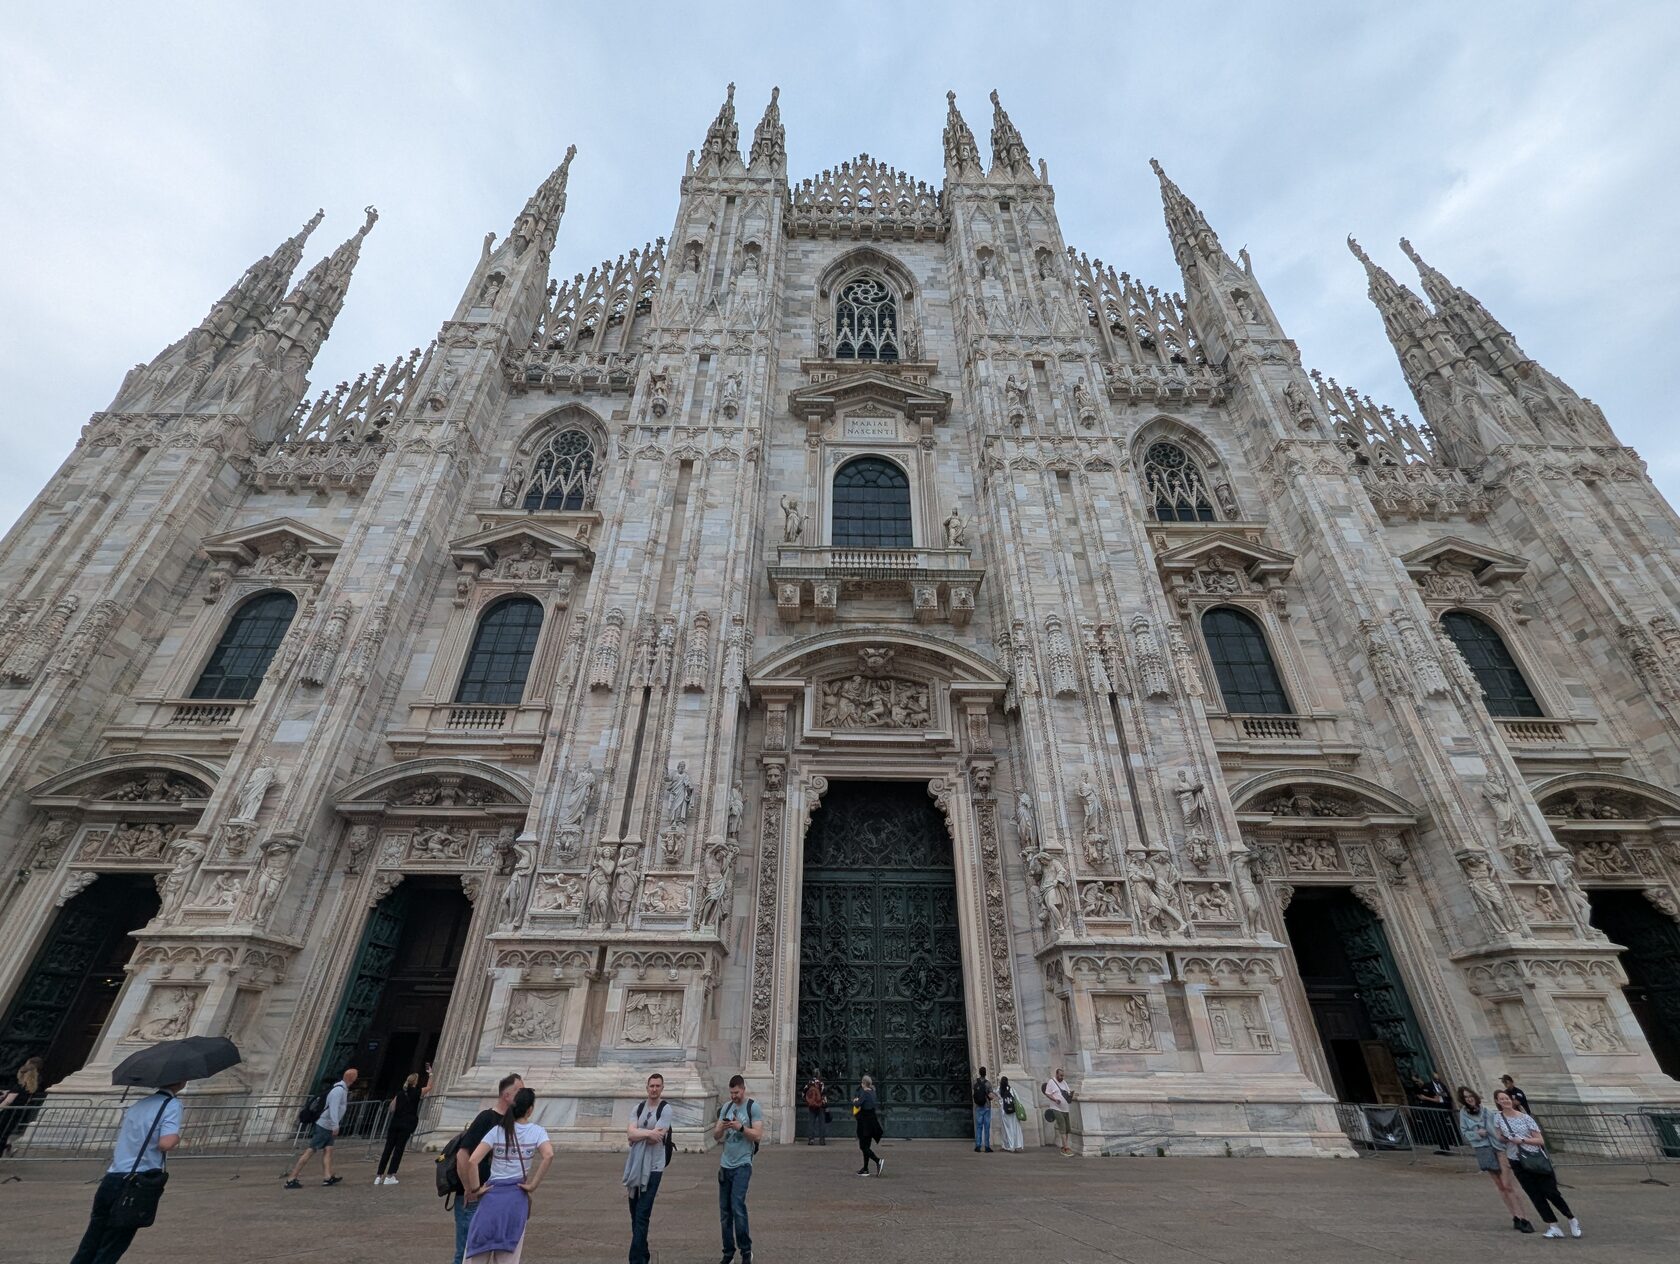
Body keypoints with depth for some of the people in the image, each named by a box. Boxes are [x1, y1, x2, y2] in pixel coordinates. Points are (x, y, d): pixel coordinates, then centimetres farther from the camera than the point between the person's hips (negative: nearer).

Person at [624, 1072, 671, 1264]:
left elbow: (655, 1138, -17)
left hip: (653, 1167, -5)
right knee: (635, 1213, 14)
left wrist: (636, 1134, -7)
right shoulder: (639, 1107, 7)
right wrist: (648, 1133, -17)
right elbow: (631, 1133, -5)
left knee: (642, 1216, -7)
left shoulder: (665, 1109, -9)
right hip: (634, 1166, 5)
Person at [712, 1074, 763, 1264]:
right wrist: (721, 1128, -14)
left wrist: (740, 1127, -24)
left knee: (737, 1207, -12)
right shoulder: (726, 1106, 8)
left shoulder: (754, 1107, -7)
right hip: (725, 1165, 5)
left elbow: (758, 1136, -12)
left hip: (742, 1165, -5)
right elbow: (716, 1136, 8)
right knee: (724, 1211, 9)